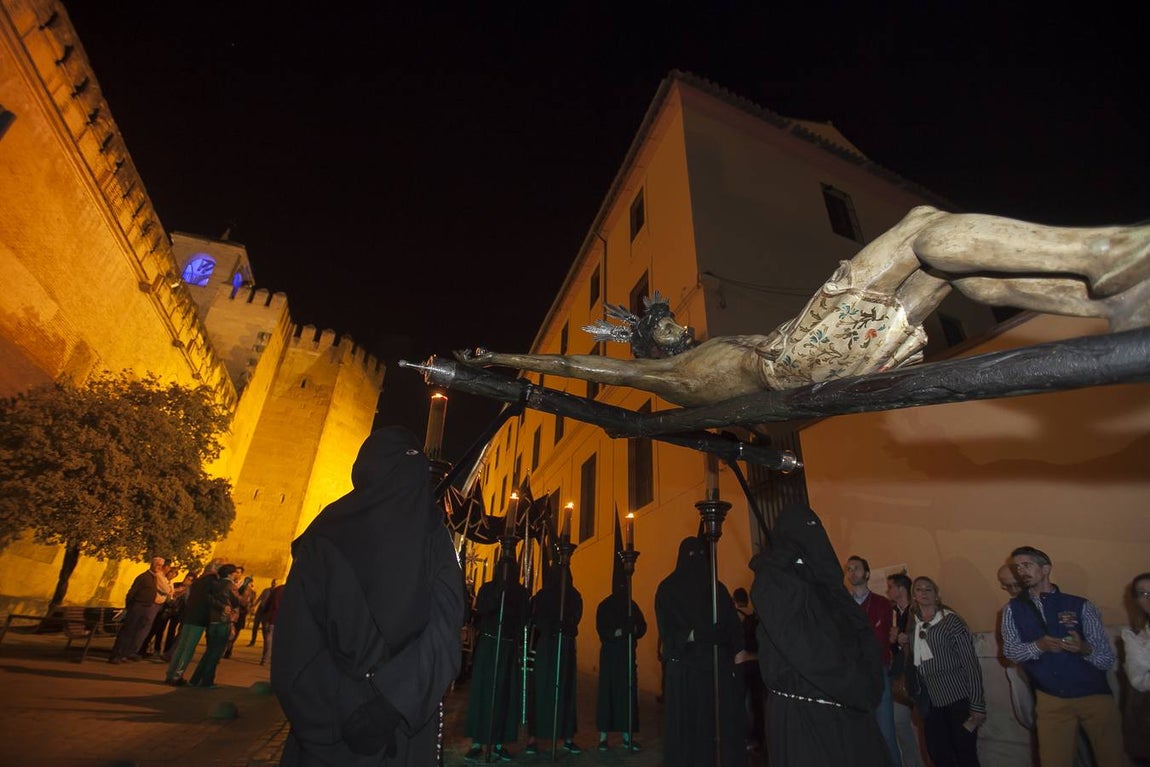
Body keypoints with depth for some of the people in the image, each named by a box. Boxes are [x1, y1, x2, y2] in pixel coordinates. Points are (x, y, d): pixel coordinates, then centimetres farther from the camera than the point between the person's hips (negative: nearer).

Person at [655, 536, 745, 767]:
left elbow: (732, 624, 7)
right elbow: (666, 629, -6)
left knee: (724, 719, 0)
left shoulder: (717, 588, 13)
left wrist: (737, 652, -8)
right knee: (687, 721, -1)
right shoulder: (668, 589, 2)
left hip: (718, 663, 3)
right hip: (685, 665, -3)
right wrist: (690, 636, -21)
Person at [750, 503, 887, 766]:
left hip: (846, 705, 7)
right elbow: (806, 651, -19)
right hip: (802, 712, -7)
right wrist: (857, 687, -12)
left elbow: (861, 632, 6)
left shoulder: (822, 578, 12)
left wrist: (865, 684, -9)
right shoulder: (773, 581, -12)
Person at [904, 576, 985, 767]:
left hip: (958, 699, -4)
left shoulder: (951, 621, -7)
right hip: (930, 704, 4)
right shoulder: (912, 625, 6)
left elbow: (971, 663, -10)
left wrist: (977, 705, -14)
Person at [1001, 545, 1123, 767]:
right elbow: (1010, 650, -3)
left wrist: (1084, 649, -23)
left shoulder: (1080, 605, -2)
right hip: (1051, 700, 1)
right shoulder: (1013, 609, 3)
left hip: (1095, 695, -1)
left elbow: (1108, 659, -2)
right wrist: (1039, 646, -21)